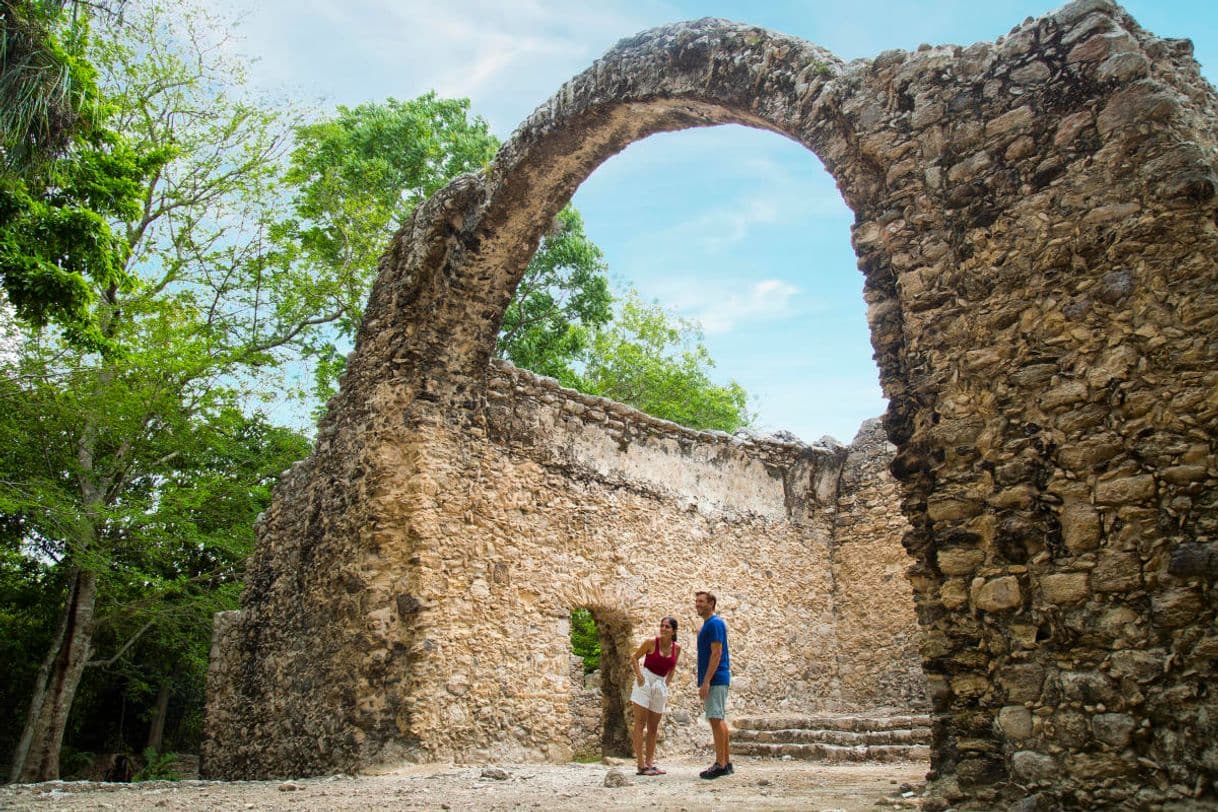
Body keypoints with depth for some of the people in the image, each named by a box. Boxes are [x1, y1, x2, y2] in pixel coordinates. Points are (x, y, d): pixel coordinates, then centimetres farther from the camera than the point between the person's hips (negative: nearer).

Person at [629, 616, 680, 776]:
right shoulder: (651, 643, -10)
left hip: (660, 685, 5)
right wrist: (639, 674, -14)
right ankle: (641, 765, -9)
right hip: (645, 681, -5)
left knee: (653, 727, 9)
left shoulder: (676, 648, 0)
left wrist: (667, 684, 6)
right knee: (640, 722, -8)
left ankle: (650, 763, 16)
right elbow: (634, 658, -1)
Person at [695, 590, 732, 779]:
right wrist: (705, 682, 21)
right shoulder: (707, 625, 18)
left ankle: (720, 764, -7)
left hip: (715, 680, -10)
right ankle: (726, 762, 16)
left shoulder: (714, 623, -12)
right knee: (719, 720, 11)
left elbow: (716, 653, -19)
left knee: (716, 720, -9)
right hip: (716, 681, 10)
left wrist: (706, 681, -22)